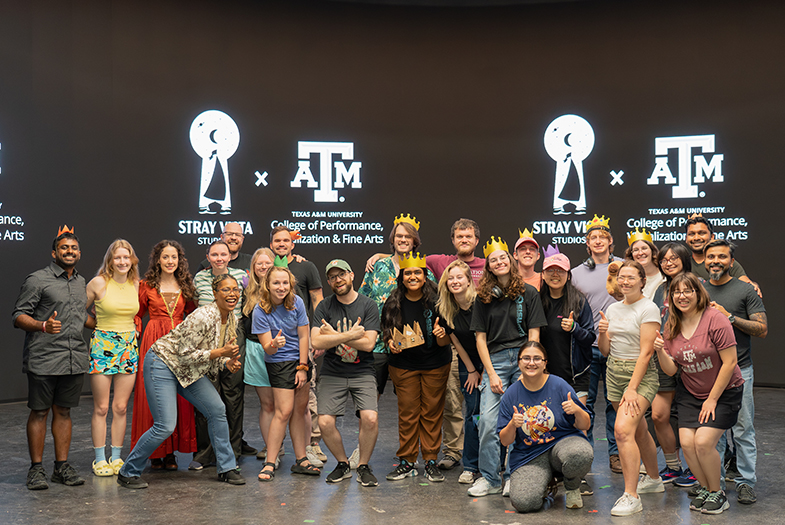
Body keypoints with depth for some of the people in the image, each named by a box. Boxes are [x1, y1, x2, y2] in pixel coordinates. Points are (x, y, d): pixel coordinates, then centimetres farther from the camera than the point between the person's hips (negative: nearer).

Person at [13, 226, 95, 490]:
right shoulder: (37, 280, -4)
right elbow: (18, 315, -7)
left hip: (75, 358, 5)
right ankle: (36, 469, 10)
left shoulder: (80, 282, 16)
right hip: (43, 359, -5)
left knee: (63, 411, 11)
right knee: (40, 411, 2)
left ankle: (62, 466, 17)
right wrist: (43, 325, -24)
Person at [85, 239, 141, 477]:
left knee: (121, 407, 6)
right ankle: (100, 459, 9)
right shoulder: (98, 283, -6)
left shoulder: (136, 285, 5)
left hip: (129, 347, 3)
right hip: (102, 346, -3)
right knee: (101, 407, 0)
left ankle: (116, 457, 15)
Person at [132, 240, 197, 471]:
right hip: (154, 343, -2)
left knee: (179, 396, 1)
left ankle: (171, 451, 10)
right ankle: (155, 452, 7)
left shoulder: (185, 286, 11)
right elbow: (137, 314, 11)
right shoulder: (147, 285, 4)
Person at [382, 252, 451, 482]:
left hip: (435, 365, -1)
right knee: (407, 413, 4)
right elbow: (386, 332, 8)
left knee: (432, 412, 5)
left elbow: (444, 343, -7)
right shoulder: (393, 303, -4)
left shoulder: (435, 301, -9)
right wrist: (390, 343, -13)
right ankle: (406, 462, 17)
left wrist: (441, 335, -29)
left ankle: (431, 461, 18)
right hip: (403, 365, 1)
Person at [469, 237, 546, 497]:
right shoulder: (484, 297, 9)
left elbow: (534, 334, 2)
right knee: (488, 421, -8)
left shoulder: (528, 293, 4)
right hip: (495, 360, 1)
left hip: (523, 359, -1)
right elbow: (480, 337, 7)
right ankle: (490, 478, 4)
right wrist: (491, 373, -2)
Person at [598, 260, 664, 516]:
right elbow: (605, 351, 13)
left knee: (623, 430, -21)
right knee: (639, 430, 19)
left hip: (641, 374, -7)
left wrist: (632, 388, -20)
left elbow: (645, 352, -15)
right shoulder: (613, 308, 11)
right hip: (614, 372, 7)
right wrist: (603, 333, -9)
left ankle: (631, 496, -16)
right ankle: (653, 479, 39)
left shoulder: (649, 309, -9)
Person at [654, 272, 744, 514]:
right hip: (689, 394, 5)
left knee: (703, 442, -17)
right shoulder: (671, 326, 0)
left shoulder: (715, 319, -17)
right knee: (687, 442, -10)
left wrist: (712, 399, -14)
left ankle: (717, 493, 7)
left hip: (724, 392, -5)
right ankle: (705, 488, 15)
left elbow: (730, 363, -17)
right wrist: (660, 351, -21)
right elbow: (671, 369, -1)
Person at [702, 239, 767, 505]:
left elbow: (762, 329, -6)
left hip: (739, 369, -3)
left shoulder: (746, 290, 0)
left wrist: (729, 316, -14)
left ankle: (746, 481, 10)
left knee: (743, 429, 0)